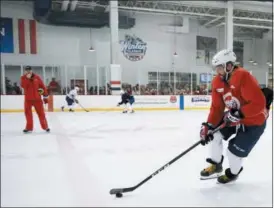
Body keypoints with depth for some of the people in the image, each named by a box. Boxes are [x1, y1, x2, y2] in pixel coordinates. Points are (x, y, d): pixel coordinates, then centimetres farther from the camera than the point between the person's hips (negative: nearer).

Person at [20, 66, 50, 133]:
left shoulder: (37, 77, 0)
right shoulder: (23, 78, 1)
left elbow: (43, 87, 2)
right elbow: (23, 86, -17)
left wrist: (45, 96, 1)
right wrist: (27, 78, -24)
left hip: (37, 98, -1)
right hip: (28, 99, 1)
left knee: (41, 113, 2)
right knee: (28, 113, 3)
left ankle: (45, 126, 11)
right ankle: (29, 127, 14)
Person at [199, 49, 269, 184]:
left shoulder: (243, 77, -30)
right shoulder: (217, 82, -6)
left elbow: (259, 103, -33)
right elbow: (217, 107, -6)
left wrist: (238, 114, -36)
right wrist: (208, 126, -15)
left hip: (254, 121, -7)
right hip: (232, 116, 7)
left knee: (234, 151, -4)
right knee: (214, 134, 0)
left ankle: (233, 173, 29)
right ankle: (216, 165, 21)